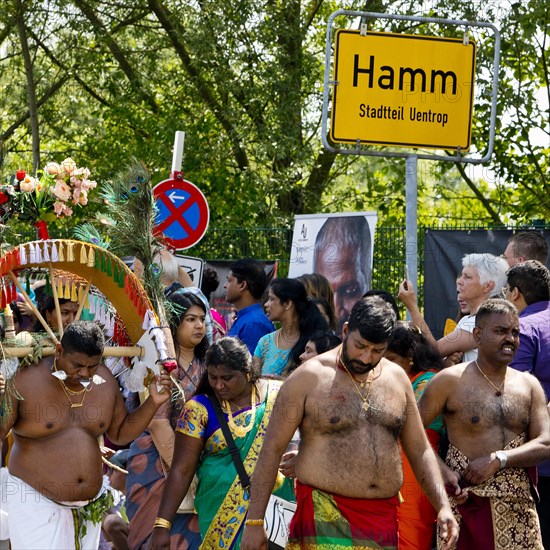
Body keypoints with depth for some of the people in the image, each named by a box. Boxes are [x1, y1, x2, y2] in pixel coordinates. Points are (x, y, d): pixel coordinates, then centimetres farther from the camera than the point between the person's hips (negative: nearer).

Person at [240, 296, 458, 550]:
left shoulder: (396, 378, 12)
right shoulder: (309, 378, -3)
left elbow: (420, 450, 16)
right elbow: (273, 448, -3)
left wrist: (443, 506, 2)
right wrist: (254, 522, -7)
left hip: (383, 518, 5)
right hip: (324, 518, -5)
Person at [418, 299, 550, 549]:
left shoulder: (529, 385, 11)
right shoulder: (451, 381, 0)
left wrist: (499, 460, -10)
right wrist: (442, 470, -11)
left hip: (519, 508, 3)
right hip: (467, 503, -3)